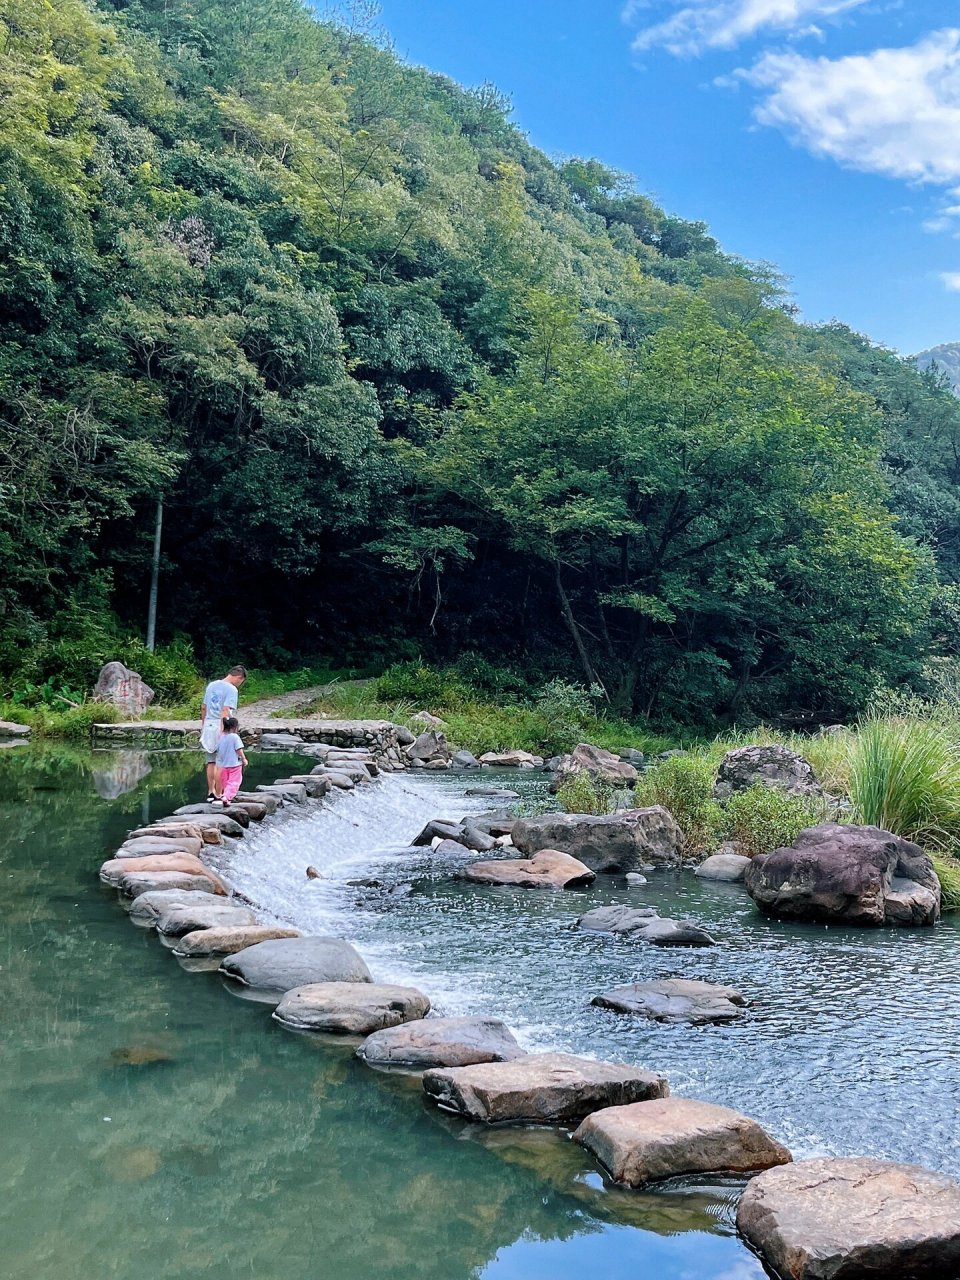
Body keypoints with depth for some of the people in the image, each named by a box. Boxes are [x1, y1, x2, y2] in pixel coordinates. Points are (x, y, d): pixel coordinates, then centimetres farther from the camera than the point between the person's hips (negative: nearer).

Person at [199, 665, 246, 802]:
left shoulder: (211, 685, 12)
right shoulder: (231, 689, -11)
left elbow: (204, 709, 17)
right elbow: (225, 711, -20)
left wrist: (203, 727, 24)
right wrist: (224, 732, -22)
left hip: (208, 726, 7)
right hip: (221, 728, -7)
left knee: (211, 762, 13)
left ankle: (211, 793, 17)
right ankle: (219, 794, 2)